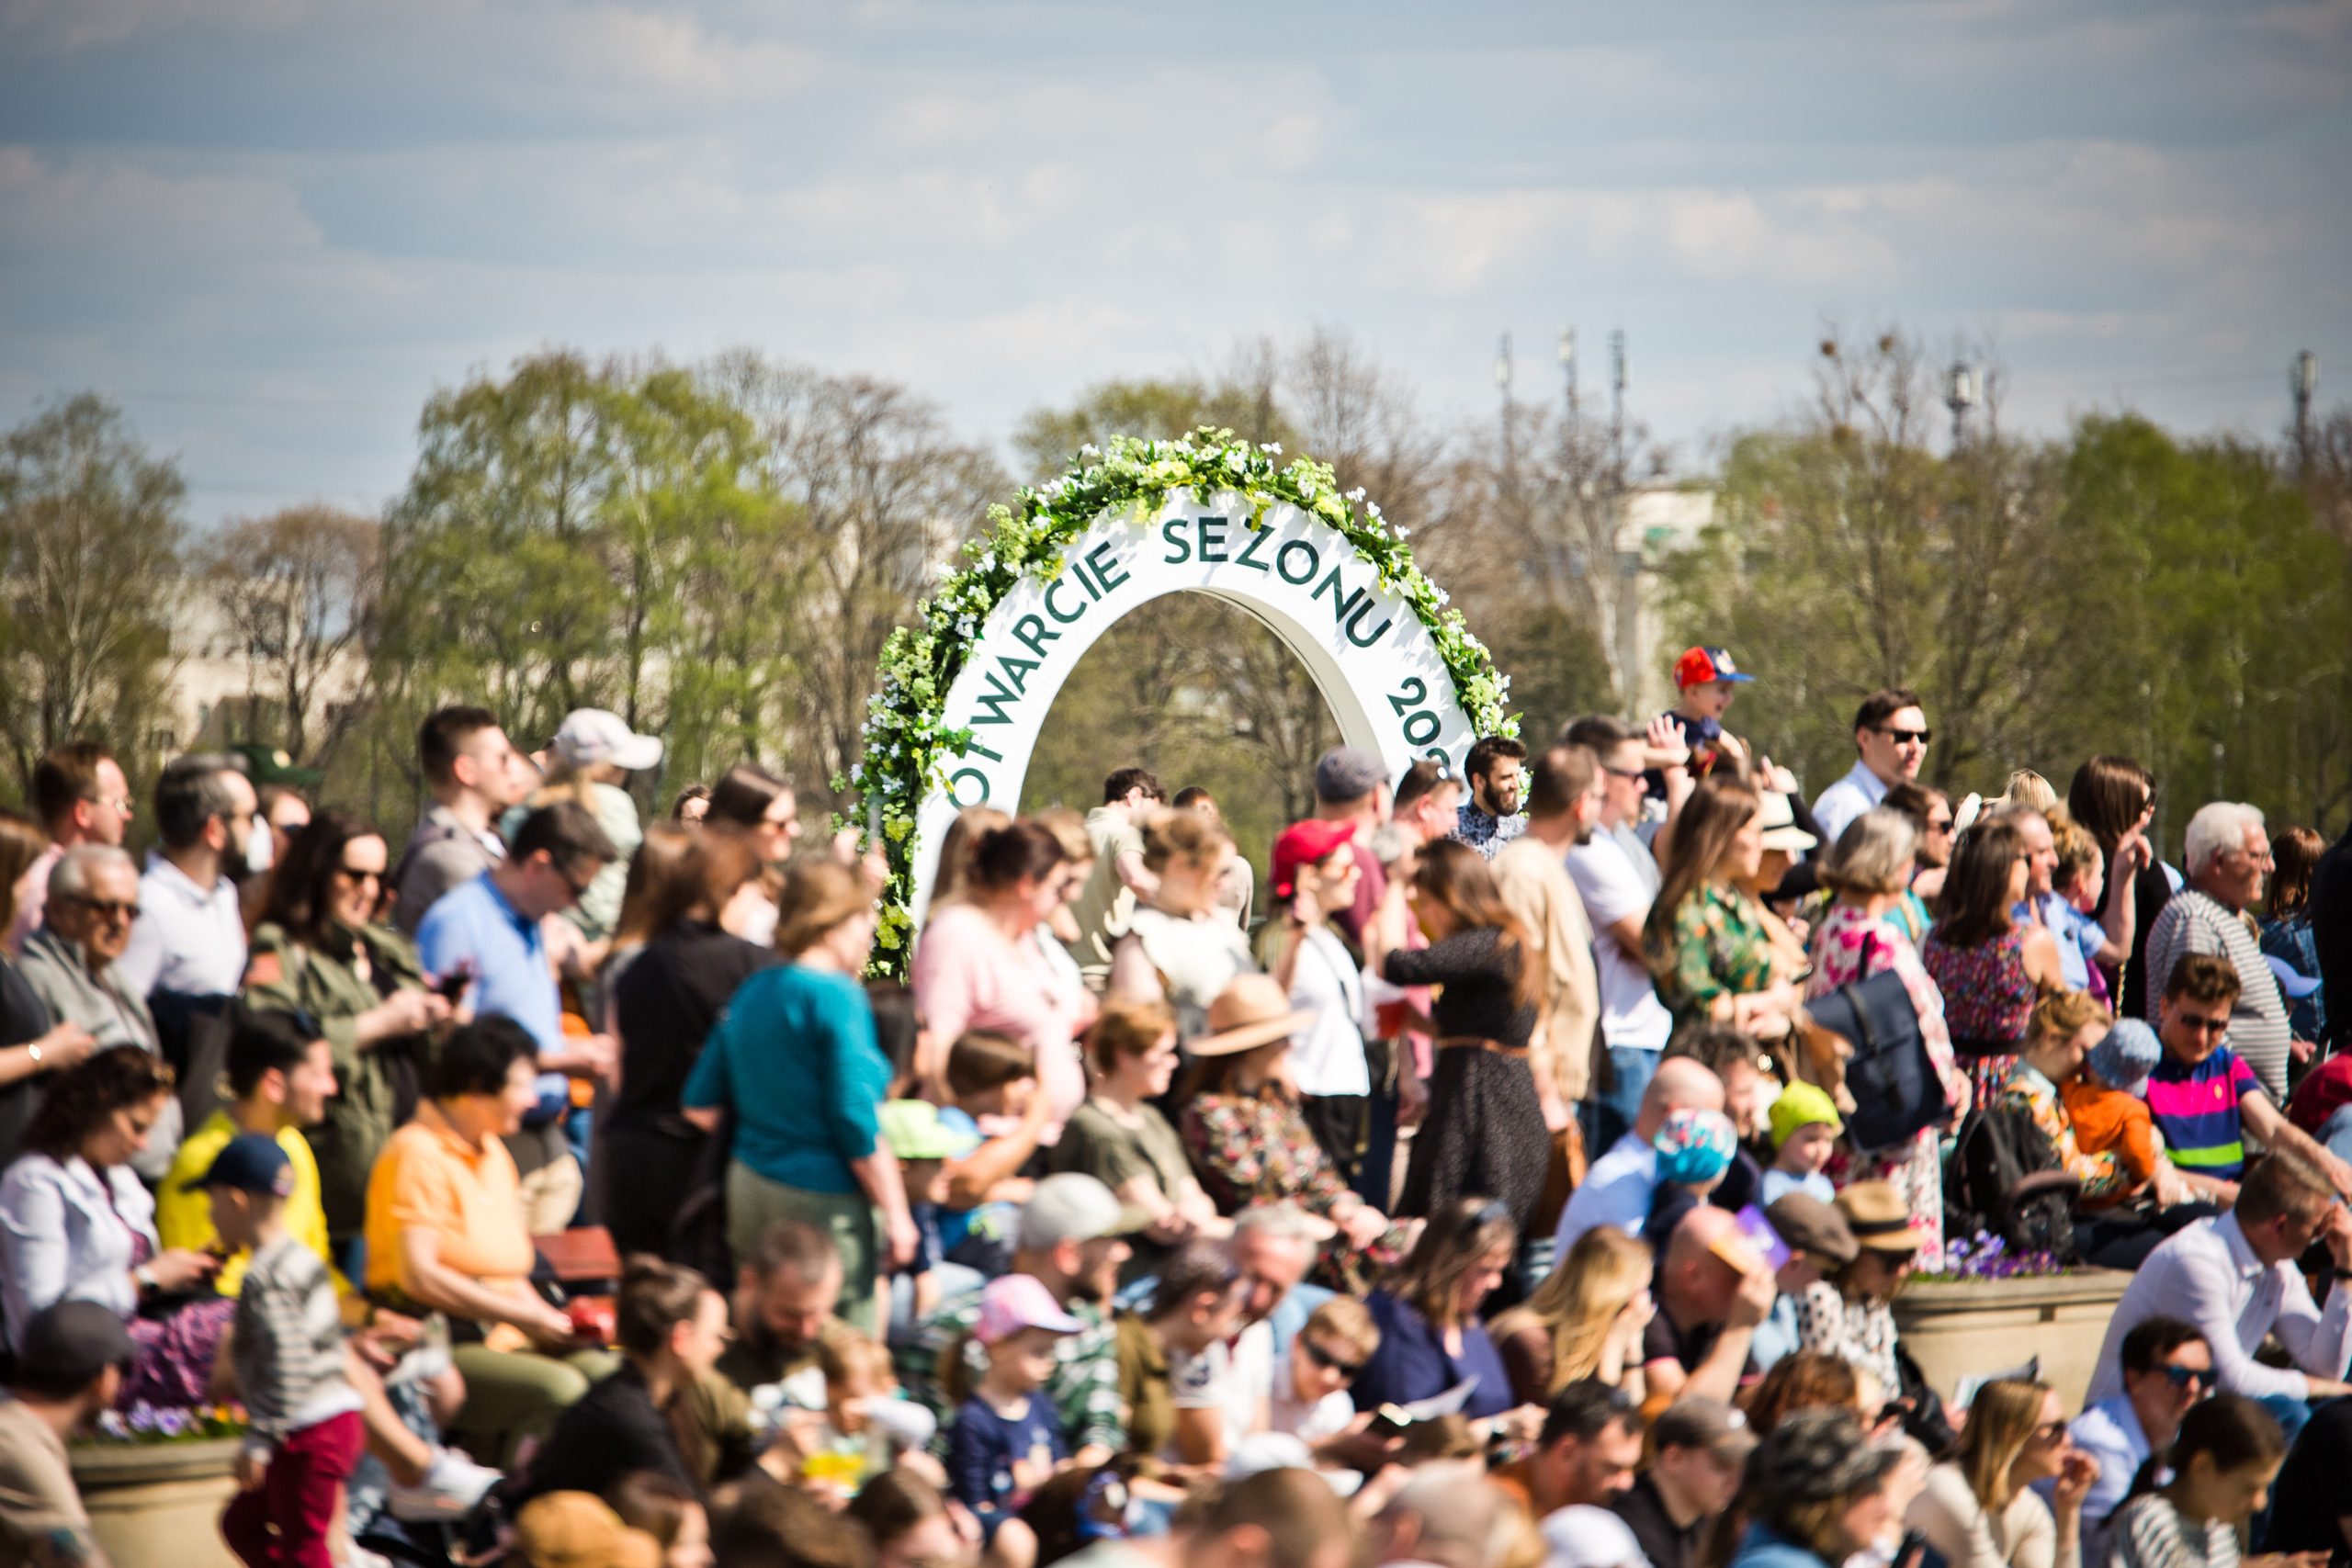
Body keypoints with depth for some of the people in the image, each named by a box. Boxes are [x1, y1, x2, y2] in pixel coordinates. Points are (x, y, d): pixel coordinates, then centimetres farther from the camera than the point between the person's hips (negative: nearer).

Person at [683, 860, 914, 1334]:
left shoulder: (751, 992, 11)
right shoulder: (836, 997, -13)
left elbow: (701, 1107, 13)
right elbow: (858, 1122, -17)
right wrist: (896, 1215, -11)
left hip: (750, 1188, 8)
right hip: (823, 1197, -8)